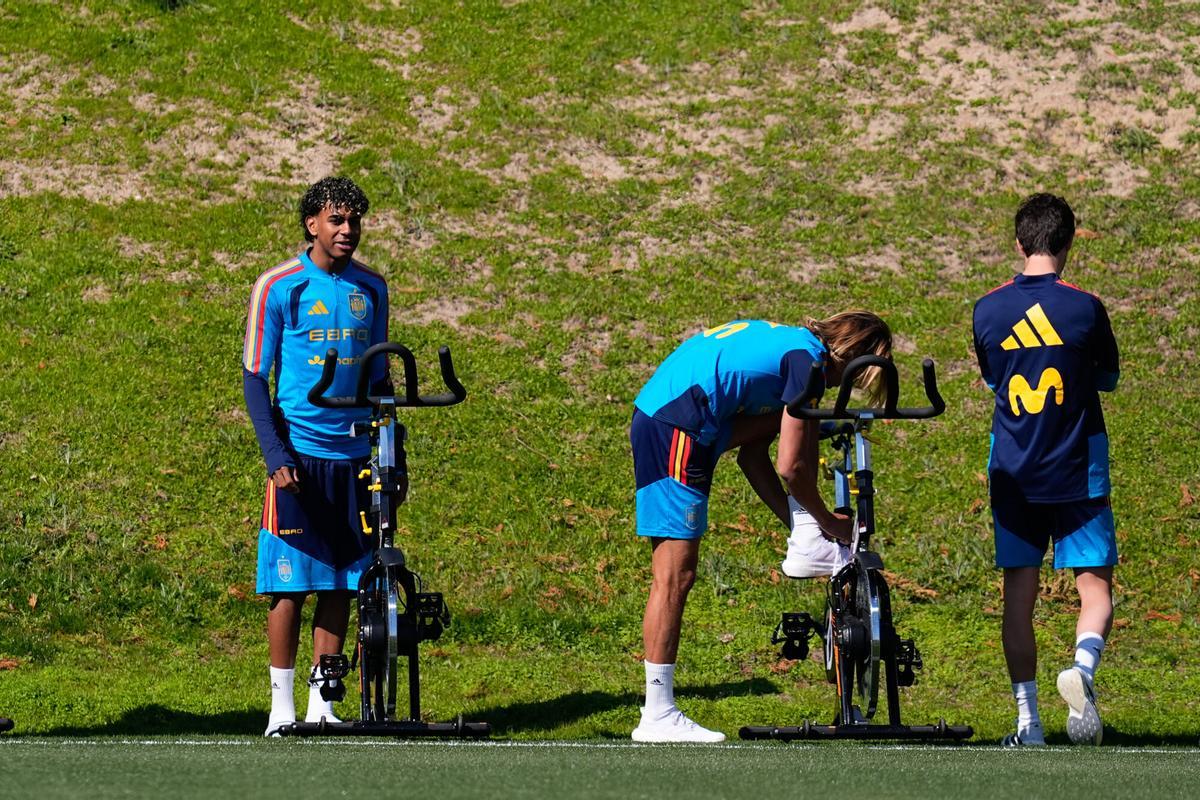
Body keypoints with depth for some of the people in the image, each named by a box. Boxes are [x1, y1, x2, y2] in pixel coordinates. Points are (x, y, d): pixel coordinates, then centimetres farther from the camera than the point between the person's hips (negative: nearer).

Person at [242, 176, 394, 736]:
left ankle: (322, 704, 11)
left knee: (342, 584, 5)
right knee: (291, 582, -4)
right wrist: (276, 456, -12)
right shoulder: (278, 287, -4)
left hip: (354, 457, 4)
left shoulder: (370, 289, 9)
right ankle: (282, 705, 2)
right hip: (298, 454, -4)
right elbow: (254, 377, -3)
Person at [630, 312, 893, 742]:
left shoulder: (786, 340, 23)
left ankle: (805, 543, 14)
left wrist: (801, 522, 24)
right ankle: (658, 716, -5)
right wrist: (831, 523, 9)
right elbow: (789, 467, -7)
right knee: (675, 574, -7)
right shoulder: (808, 357, -5)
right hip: (677, 428, -10)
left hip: (653, 417, 10)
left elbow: (751, 455, 26)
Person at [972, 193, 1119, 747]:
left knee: (1018, 594, 7)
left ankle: (1027, 721, 4)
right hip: (1078, 471, -2)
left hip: (1012, 472, 2)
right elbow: (1109, 379, 6)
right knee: (1095, 584, 4)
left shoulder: (987, 310, -1)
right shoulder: (1085, 308, -9)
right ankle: (1083, 666, -25)